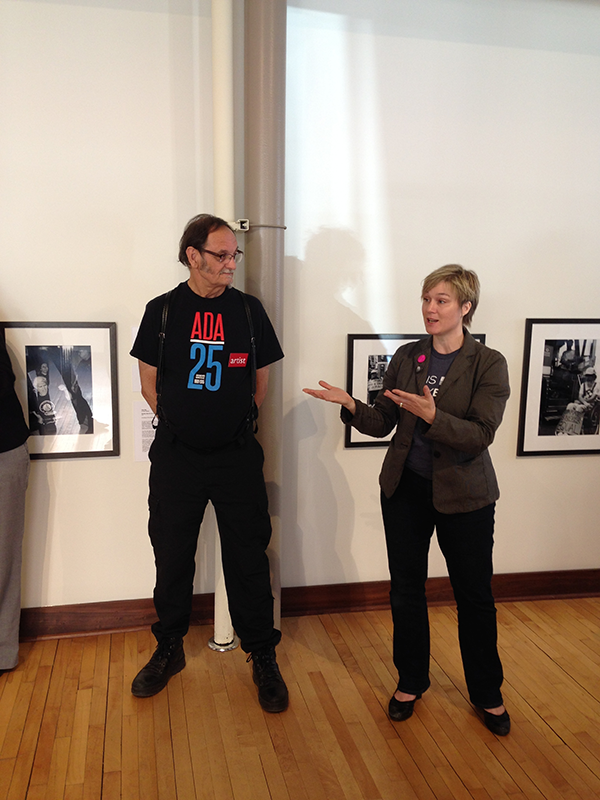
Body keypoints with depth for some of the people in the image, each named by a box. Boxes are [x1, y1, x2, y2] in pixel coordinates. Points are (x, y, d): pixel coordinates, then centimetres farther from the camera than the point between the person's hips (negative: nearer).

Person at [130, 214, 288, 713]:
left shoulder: (249, 310, 2)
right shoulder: (163, 309, 1)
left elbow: (261, 382, 9)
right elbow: (150, 382, 7)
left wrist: (236, 423, 8)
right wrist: (181, 421, 4)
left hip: (237, 455, 0)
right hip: (176, 455, 1)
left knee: (249, 559, 5)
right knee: (172, 557, 12)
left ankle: (262, 658, 22)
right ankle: (169, 651, 33)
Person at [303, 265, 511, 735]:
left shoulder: (488, 364, -8)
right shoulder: (406, 358, 3)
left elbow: (481, 435, -18)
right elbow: (382, 424, 3)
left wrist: (432, 416, -32)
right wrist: (349, 404, -15)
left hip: (463, 495, -3)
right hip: (405, 488, 4)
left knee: (475, 596, 9)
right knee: (406, 590, 13)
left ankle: (488, 694, 32)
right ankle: (411, 682, 35)